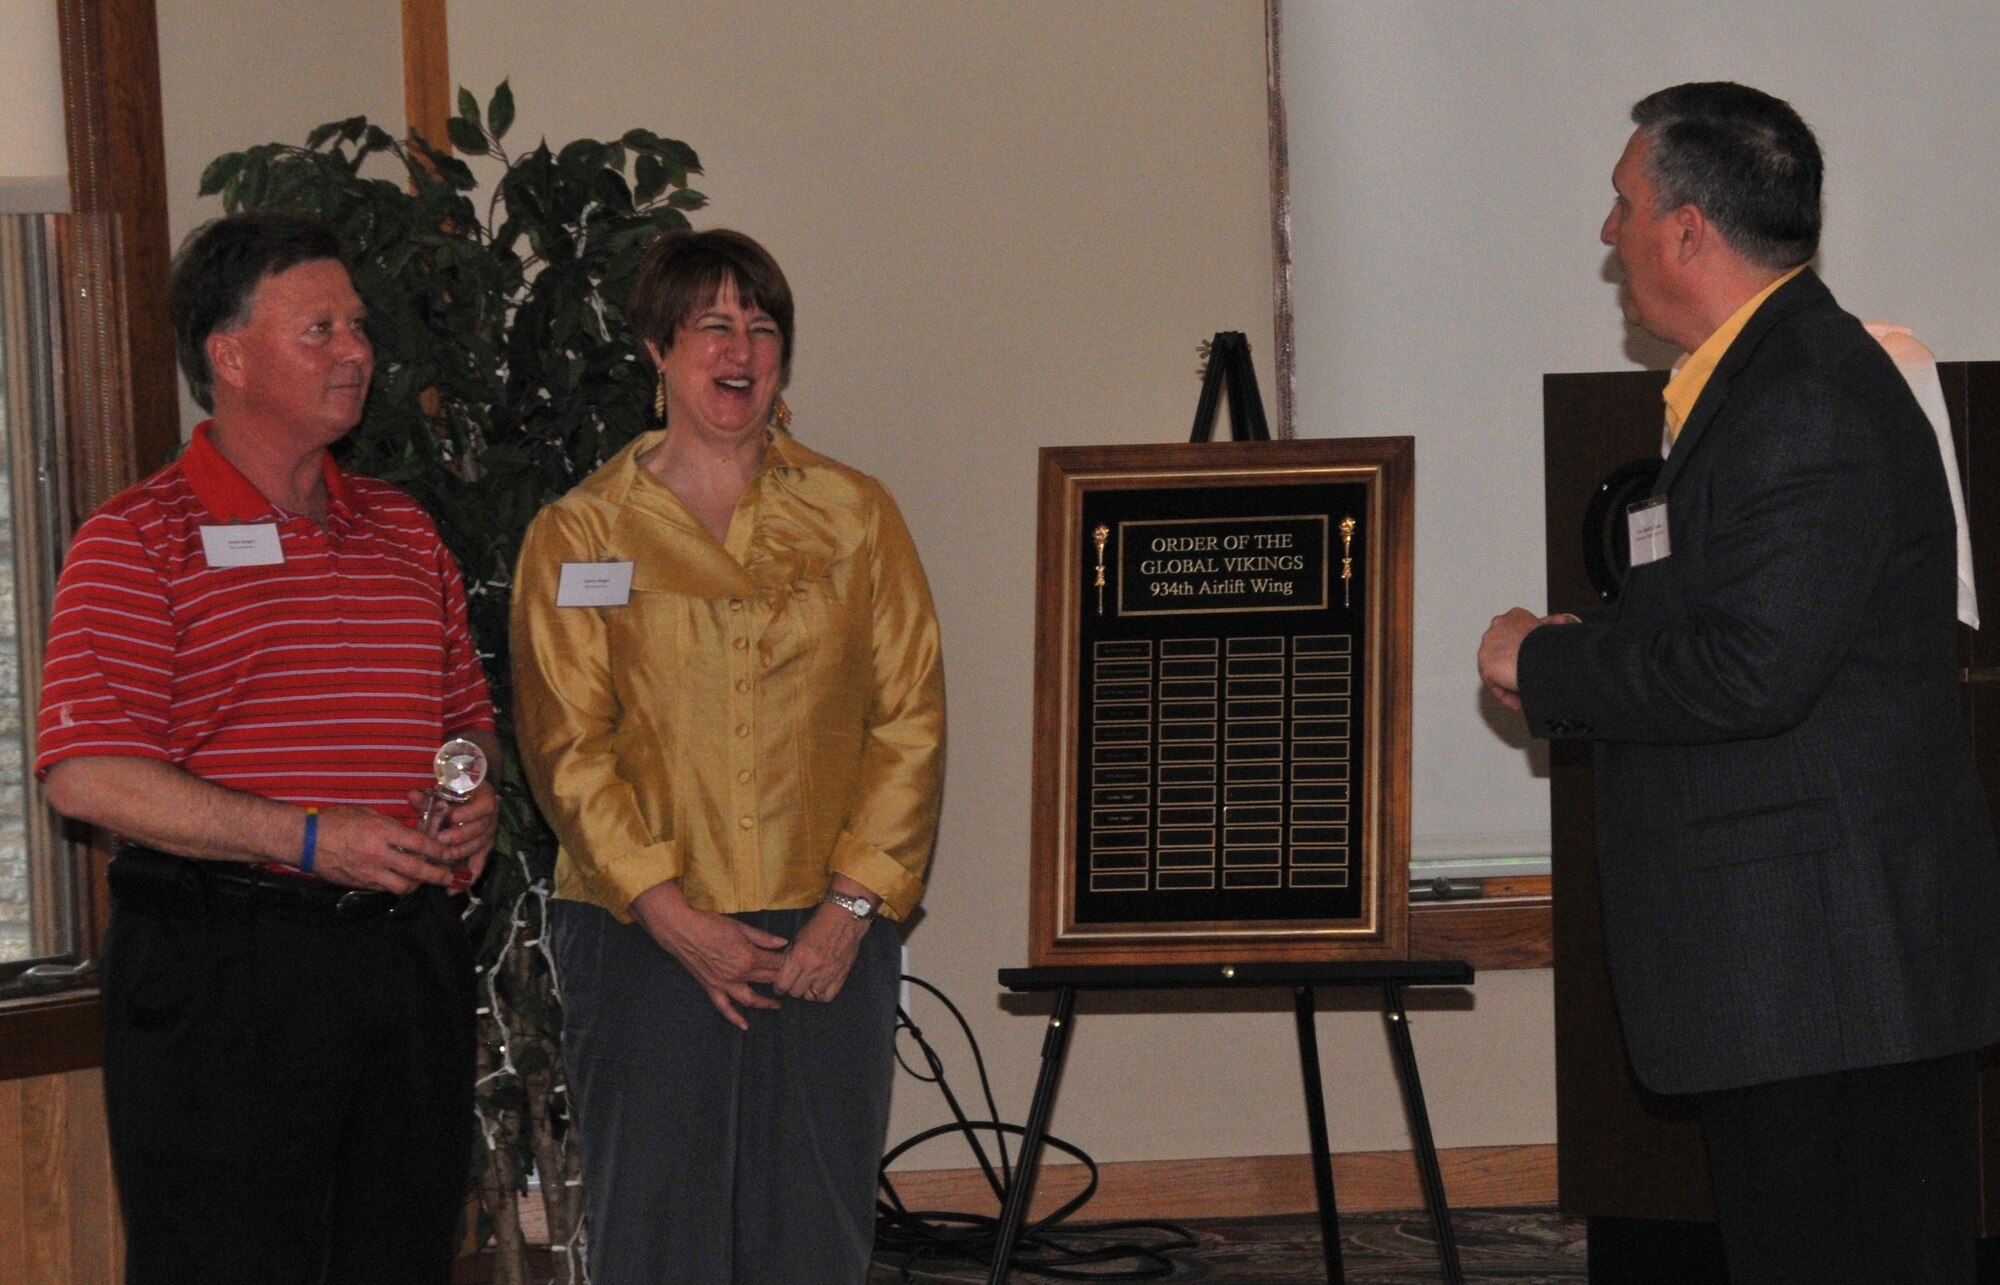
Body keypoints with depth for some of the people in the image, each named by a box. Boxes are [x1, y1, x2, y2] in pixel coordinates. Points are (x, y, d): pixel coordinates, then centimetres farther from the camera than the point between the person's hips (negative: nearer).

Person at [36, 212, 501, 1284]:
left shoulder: (402, 529, 16)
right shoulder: (139, 540, -4)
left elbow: (466, 717, 25)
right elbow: (87, 778, -14)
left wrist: (474, 804, 1)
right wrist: (312, 840, -18)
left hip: (408, 952, 6)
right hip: (223, 973, -6)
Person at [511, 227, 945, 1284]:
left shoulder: (854, 516, 9)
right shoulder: (578, 534, 4)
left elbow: (912, 720, 5)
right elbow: (565, 746, -2)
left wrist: (853, 902, -6)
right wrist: (670, 914, -12)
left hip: (829, 941, 2)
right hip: (645, 941, -1)